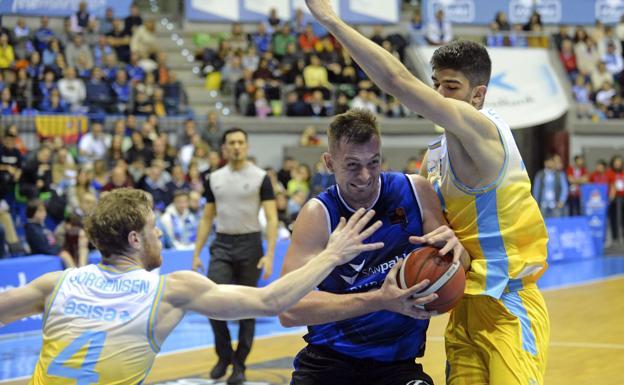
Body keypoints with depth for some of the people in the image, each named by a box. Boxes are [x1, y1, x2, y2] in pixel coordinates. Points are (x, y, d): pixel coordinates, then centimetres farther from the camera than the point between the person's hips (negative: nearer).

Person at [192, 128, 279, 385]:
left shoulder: (260, 177, -4)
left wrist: (269, 255, -17)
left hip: (249, 245, -3)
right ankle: (224, 355, 11)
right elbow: (207, 219, 13)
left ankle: (239, 364, 14)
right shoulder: (214, 179, 7)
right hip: (222, 246, 3)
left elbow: (272, 218, -7)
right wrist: (196, 253, 7)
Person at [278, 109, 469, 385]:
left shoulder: (414, 192, -5)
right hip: (329, 359, -1)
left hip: (398, 361, 1)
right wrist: (380, 300, -32)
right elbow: (289, 309, -22)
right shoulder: (318, 215, -11)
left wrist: (453, 249, -24)